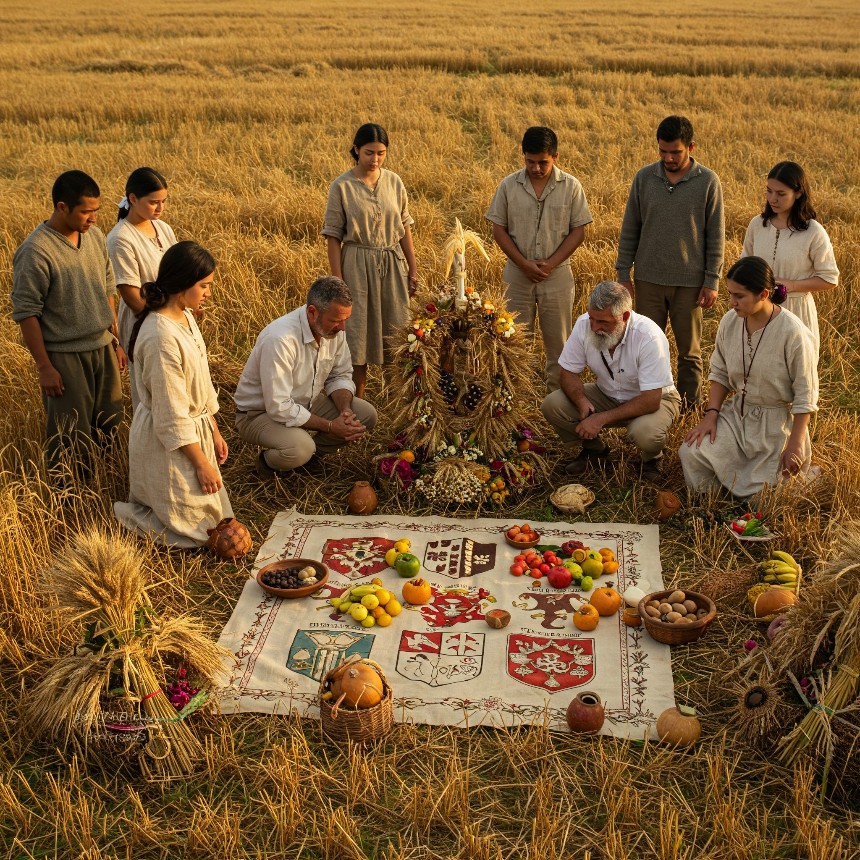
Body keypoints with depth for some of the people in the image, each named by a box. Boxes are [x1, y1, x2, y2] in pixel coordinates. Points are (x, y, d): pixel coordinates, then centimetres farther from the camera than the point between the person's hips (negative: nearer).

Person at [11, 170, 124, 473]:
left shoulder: (94, 235, 1)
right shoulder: (35, 251, -19)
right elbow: (26, 312, -16)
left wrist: (115, 340, 13)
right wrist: (45, 367, -15)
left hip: (102, 346, 6)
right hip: (65, 355, -6)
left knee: (109, 423, 16)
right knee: (71, 437, 4)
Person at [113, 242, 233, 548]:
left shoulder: (185, 316, 0)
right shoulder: (161, 337, -30)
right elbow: (172, 415, -24)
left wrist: (214, 432, 14)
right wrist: (201, 462, -17)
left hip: (196, 426, 10)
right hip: (168, 442, -10)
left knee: (217, 514, 22)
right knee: (196, 531, 4)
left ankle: (139, 505, 27)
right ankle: (125, 516, 11)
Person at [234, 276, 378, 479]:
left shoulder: (334, 329, -10)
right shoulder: (281, 339, -33)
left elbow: (340, 376, 4)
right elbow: (279, 408, -31)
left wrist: (345, 410, -17)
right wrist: (330, 426, -26)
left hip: (305, 403, 8)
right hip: (262, 412, -7)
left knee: (366, 415, -8)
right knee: (298, 449, -37)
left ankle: (308, 451, 8)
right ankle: (268, 461, -1)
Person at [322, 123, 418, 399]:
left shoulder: (394, 182, 3)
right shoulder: (342, 186, -7)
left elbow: (404, 228, 9)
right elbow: (333, 236, -6)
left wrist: (412, 270, 8)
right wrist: (338, 281, -11)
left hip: (392, 265, 3)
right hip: (358, 265, -3)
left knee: (397, 330, 8)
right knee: (358, 332, 3)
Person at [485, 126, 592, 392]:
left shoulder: (571, 187, -4)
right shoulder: (508, 185, -3)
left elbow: (578, 231, -3)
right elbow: (499, 230, -1)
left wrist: (550, 263, -14)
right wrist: (524, 263, -12)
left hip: (557, 274, -1)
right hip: (517, 274, 1)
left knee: (558, 340, 7)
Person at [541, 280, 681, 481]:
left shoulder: (649, 337, -32)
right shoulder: (584, 324, -20)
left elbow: (651, 401, -30)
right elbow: (568, 372, -8)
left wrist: (602, 418, -32)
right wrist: (582, 402, -29)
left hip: (654, 399, -4)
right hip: (608, 395, 5)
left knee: (644, 432, -38)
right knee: (551, 405, -17)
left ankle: (653, 457, 2)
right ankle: (595, 450, 10)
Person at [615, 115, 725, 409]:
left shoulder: (708, 181, -5)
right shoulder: (644, 178, 1)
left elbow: (715, 236, -2)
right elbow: (629, 229, 6)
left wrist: (712, 281, -5)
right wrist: (624, 273, 3)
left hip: (690, 280, -2)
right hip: (649, 278, 2)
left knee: (689, 349, 8)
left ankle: (691, 405, 21)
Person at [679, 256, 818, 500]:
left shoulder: (792, 333, -22)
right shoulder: (730, 322, -7)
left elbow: (805, 395, -15)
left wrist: (795, 445, -14)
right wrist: (711, 415, -7)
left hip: (776, 423, -4)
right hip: (737, 414, 4)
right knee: (691, 453, -20)